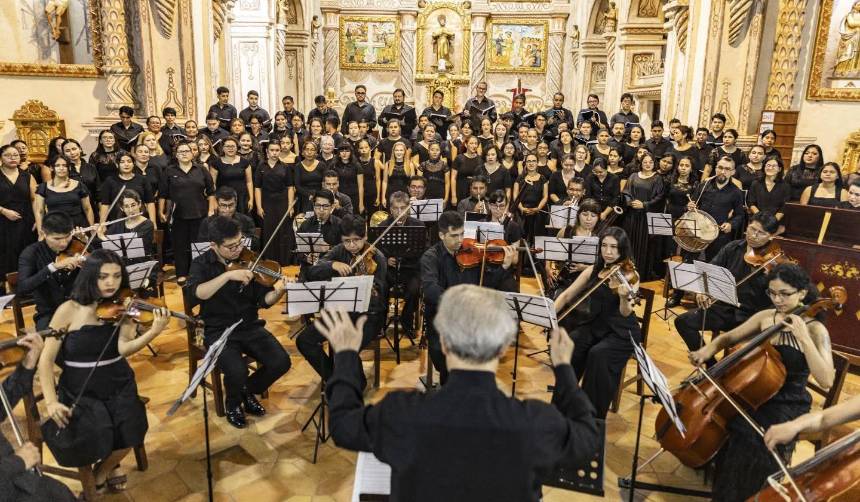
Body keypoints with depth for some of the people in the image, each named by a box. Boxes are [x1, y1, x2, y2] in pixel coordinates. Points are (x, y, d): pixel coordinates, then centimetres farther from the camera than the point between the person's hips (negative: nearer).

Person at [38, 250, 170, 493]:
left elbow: (123, 348, -19)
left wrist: (154, 332, -38)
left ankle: (105, 469, 13)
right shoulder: (69, 310, -9)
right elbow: (46, 359, -7)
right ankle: (93, 469, 12)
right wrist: (51, 401, -19)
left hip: (118, 384, 2)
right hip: (80, 389, -2)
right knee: (97, 436, -25)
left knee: (133, 428, -21)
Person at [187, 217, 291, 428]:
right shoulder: (202, 263, -6)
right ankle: (232, 404, 7)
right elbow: (192, 295, -26)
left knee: (281, 362, -16)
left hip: (250, 326, 3)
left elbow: (263, 300, -3)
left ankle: (249, 391, 14)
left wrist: (278, 292, -26)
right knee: (237, 371, -28)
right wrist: (228, 275, -33)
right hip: (218, 330, -3)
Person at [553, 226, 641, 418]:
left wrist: (624, 297, -42)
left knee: (598, 354, -33)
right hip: (594, 325, 4)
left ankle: (594, 414, -15)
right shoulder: (592, 271, 4)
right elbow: (566, 296, 5)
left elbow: (626, 313, -20)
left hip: (621, 332, -4)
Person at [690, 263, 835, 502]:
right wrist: (708, 349, -8)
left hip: (787, 406, -5)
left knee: (752, 437, -29)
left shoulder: (815, 330, -11)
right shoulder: (765, 316, 2)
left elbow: (826, 381, -23)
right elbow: (729, 338, 13)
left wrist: (804, 338, -29)